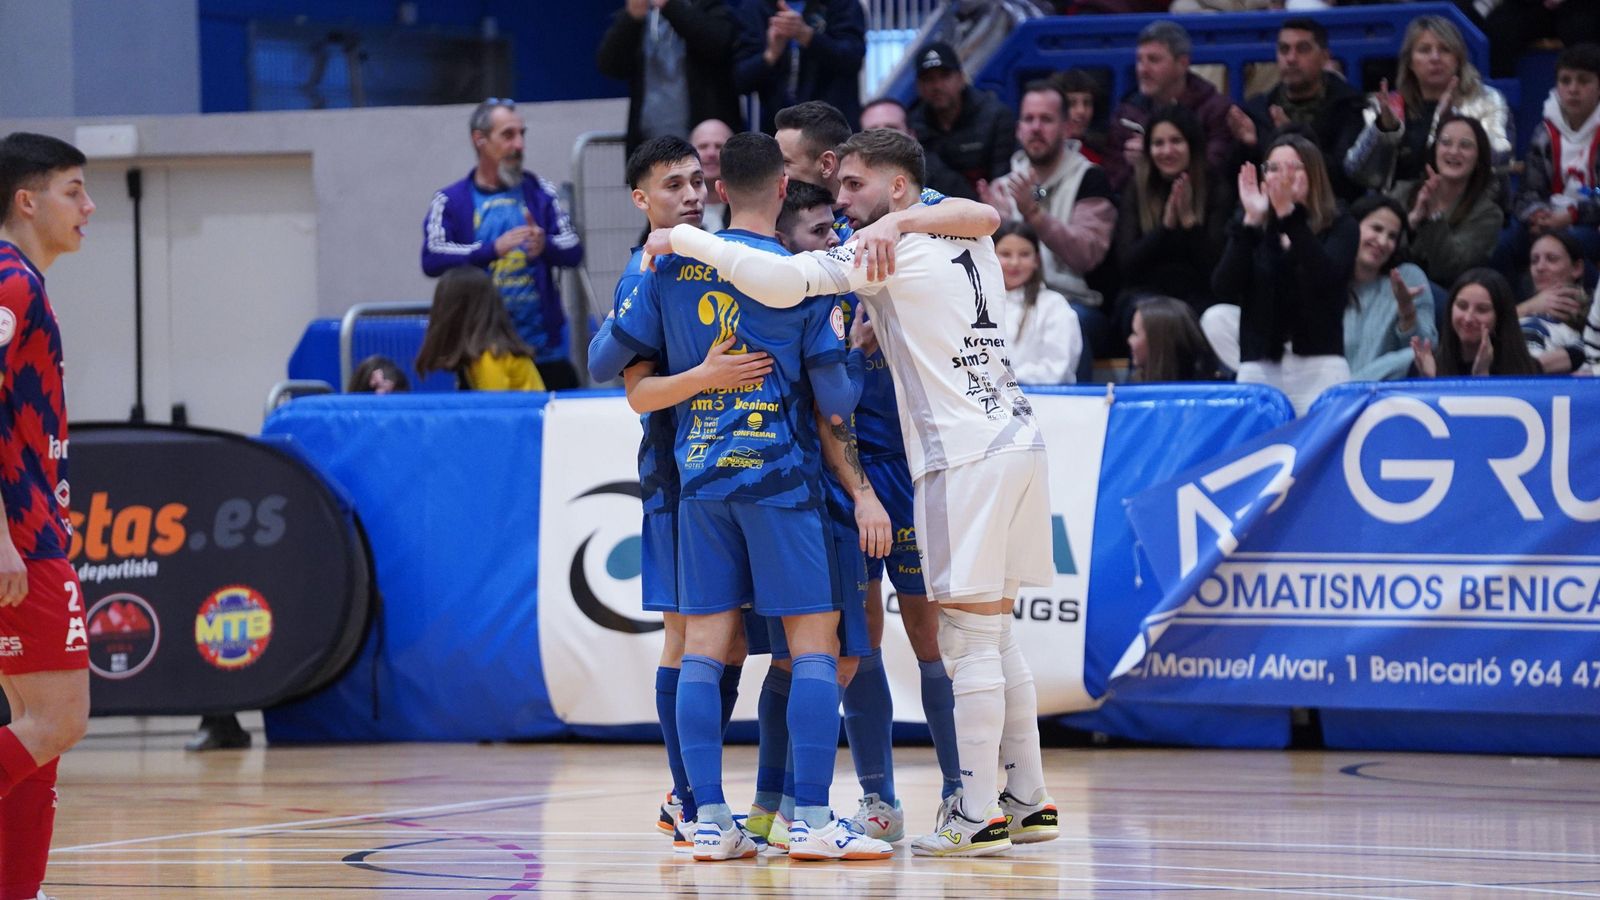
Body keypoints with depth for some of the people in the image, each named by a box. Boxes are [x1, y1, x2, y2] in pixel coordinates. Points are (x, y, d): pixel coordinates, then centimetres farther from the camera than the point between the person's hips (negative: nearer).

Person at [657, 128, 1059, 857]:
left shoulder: (884, 254, -8)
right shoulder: (970, 241, 16)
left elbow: (781, 283, -19)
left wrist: (686, 240, -12)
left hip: (965, 456, -8)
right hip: (1017, 441, 8)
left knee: (969, 638, -6)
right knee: (994, 635, 14)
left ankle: (978, 816, -7)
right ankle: (1028, 801, 15)